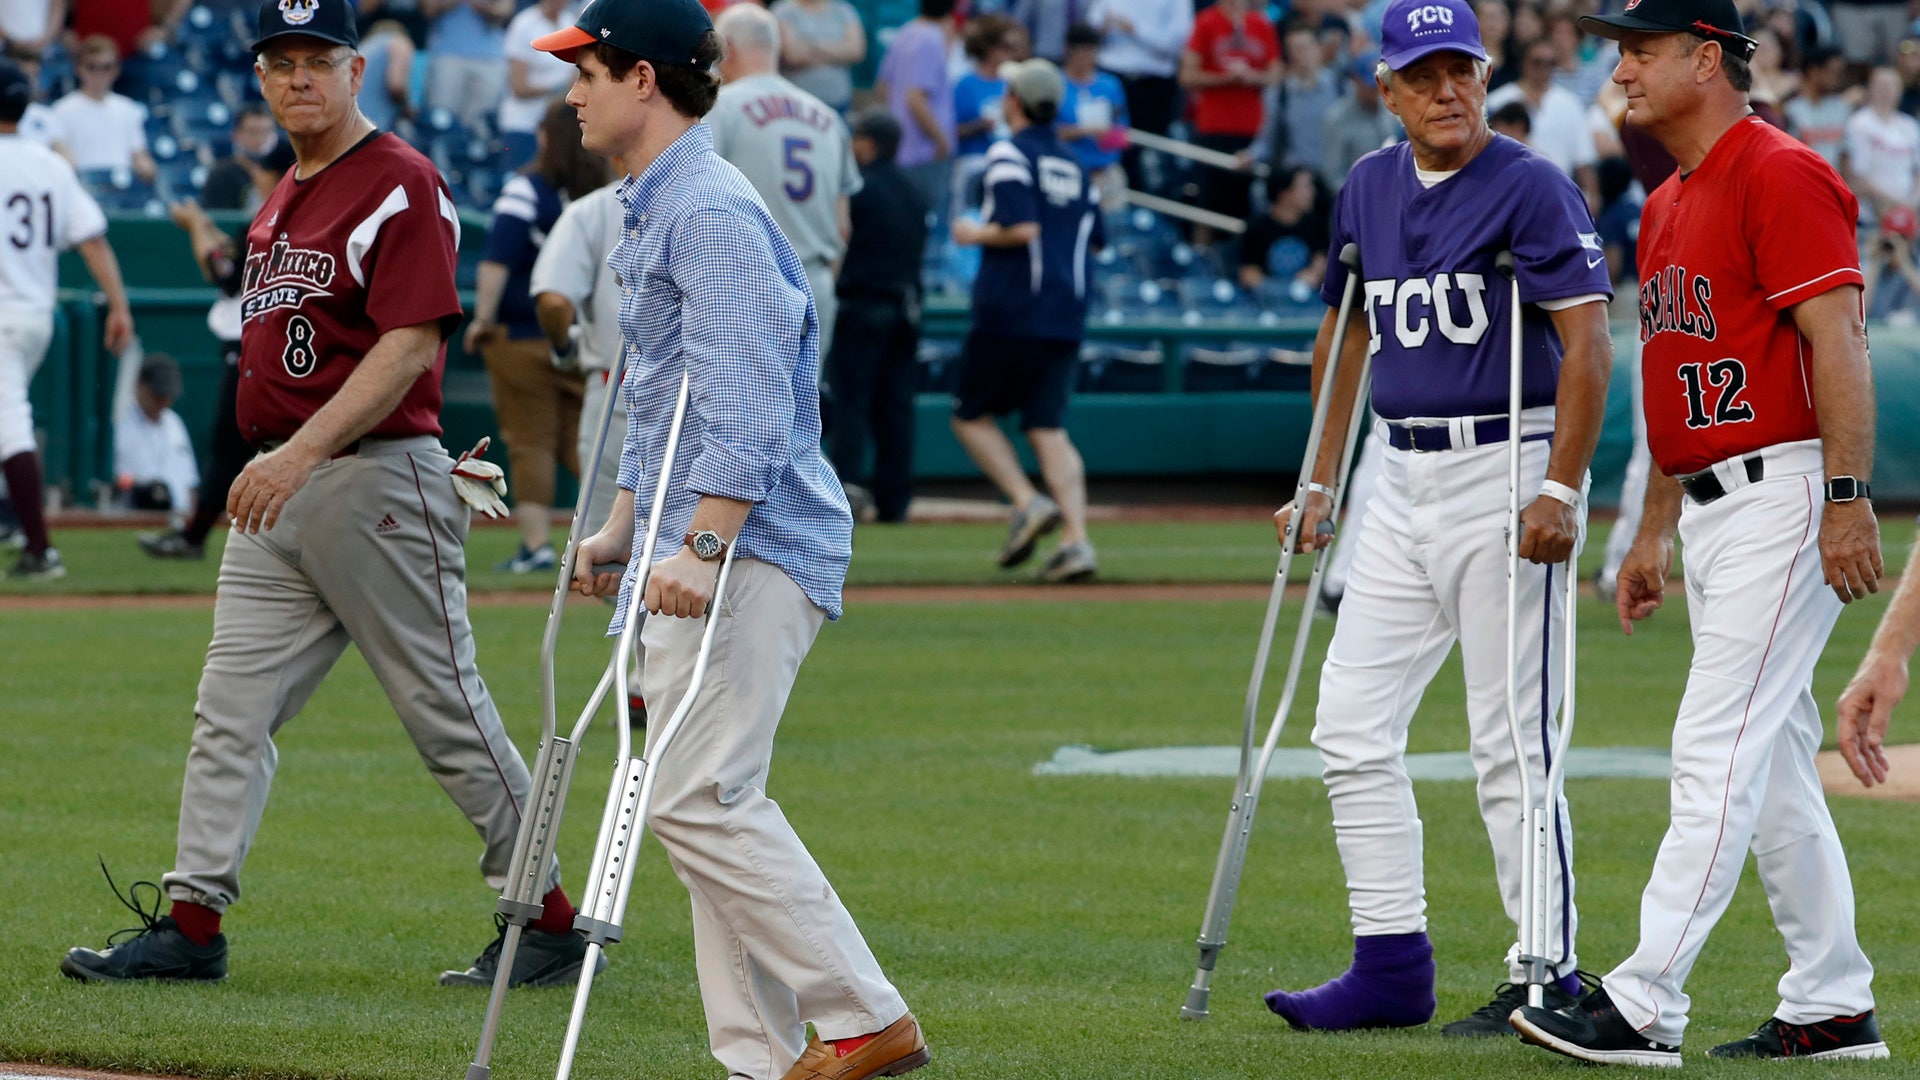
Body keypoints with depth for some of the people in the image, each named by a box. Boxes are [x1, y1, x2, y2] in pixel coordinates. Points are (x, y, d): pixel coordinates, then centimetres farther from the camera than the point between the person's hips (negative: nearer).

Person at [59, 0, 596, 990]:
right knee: (230, 712, 3)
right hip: (277, 483, 9)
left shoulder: (400, 185, -11)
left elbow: (409, 345, -19)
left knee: (446, 710, -3)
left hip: (376, 479, -9)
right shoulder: (285, 197, 17)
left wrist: (305, 453, -26)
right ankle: (191, 925, 4)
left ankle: (551, 921, 6)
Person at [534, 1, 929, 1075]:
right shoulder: (655, 211, 20)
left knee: (698, 797, -16)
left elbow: (746, 402, -23)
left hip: (752, 545, -11)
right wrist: (621, 531, 32)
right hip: (708, 549, 11)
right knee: (707, 803, 9)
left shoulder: (713, 210, -14)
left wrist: (699, 548, -31)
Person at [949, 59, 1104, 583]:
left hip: (1011, 313, -6)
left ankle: (1028, 502, -10)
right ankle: (1076, 538, -12)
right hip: (1067, 318, 6)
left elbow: (1021, 228, -19)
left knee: (972, 415, 9)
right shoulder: (1072, 164, 16)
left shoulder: (1009, 154, -8)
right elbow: (1095, 238, 21)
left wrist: (977, 234, -4)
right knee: (1048, 428, 3)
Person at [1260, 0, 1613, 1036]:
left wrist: (1560, 492, -23)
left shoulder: (1530, 186, -10)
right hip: (1402, 481, 8)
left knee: (1509, 744, -7)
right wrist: (1320, 485, 19)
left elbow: (1587, 343, -15)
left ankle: (1547, 979, -1)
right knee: (1352, 723, 5)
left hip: (1505, 473, -8)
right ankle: (1391, 965, 11)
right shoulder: (1368, 189, 12)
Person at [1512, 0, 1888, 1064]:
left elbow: (1836, 337, -19)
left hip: (1785, 497, -10)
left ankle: (1643, 1005, -17)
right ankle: (1832, 1006, 16)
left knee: (1718, 748, -13)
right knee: (1773, 771, 11)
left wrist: (1846, 498, -25)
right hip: (1713, 510, 10)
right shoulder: (1667, 205, 18)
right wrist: (1654, 532, 22)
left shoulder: (1781, 176, -12)